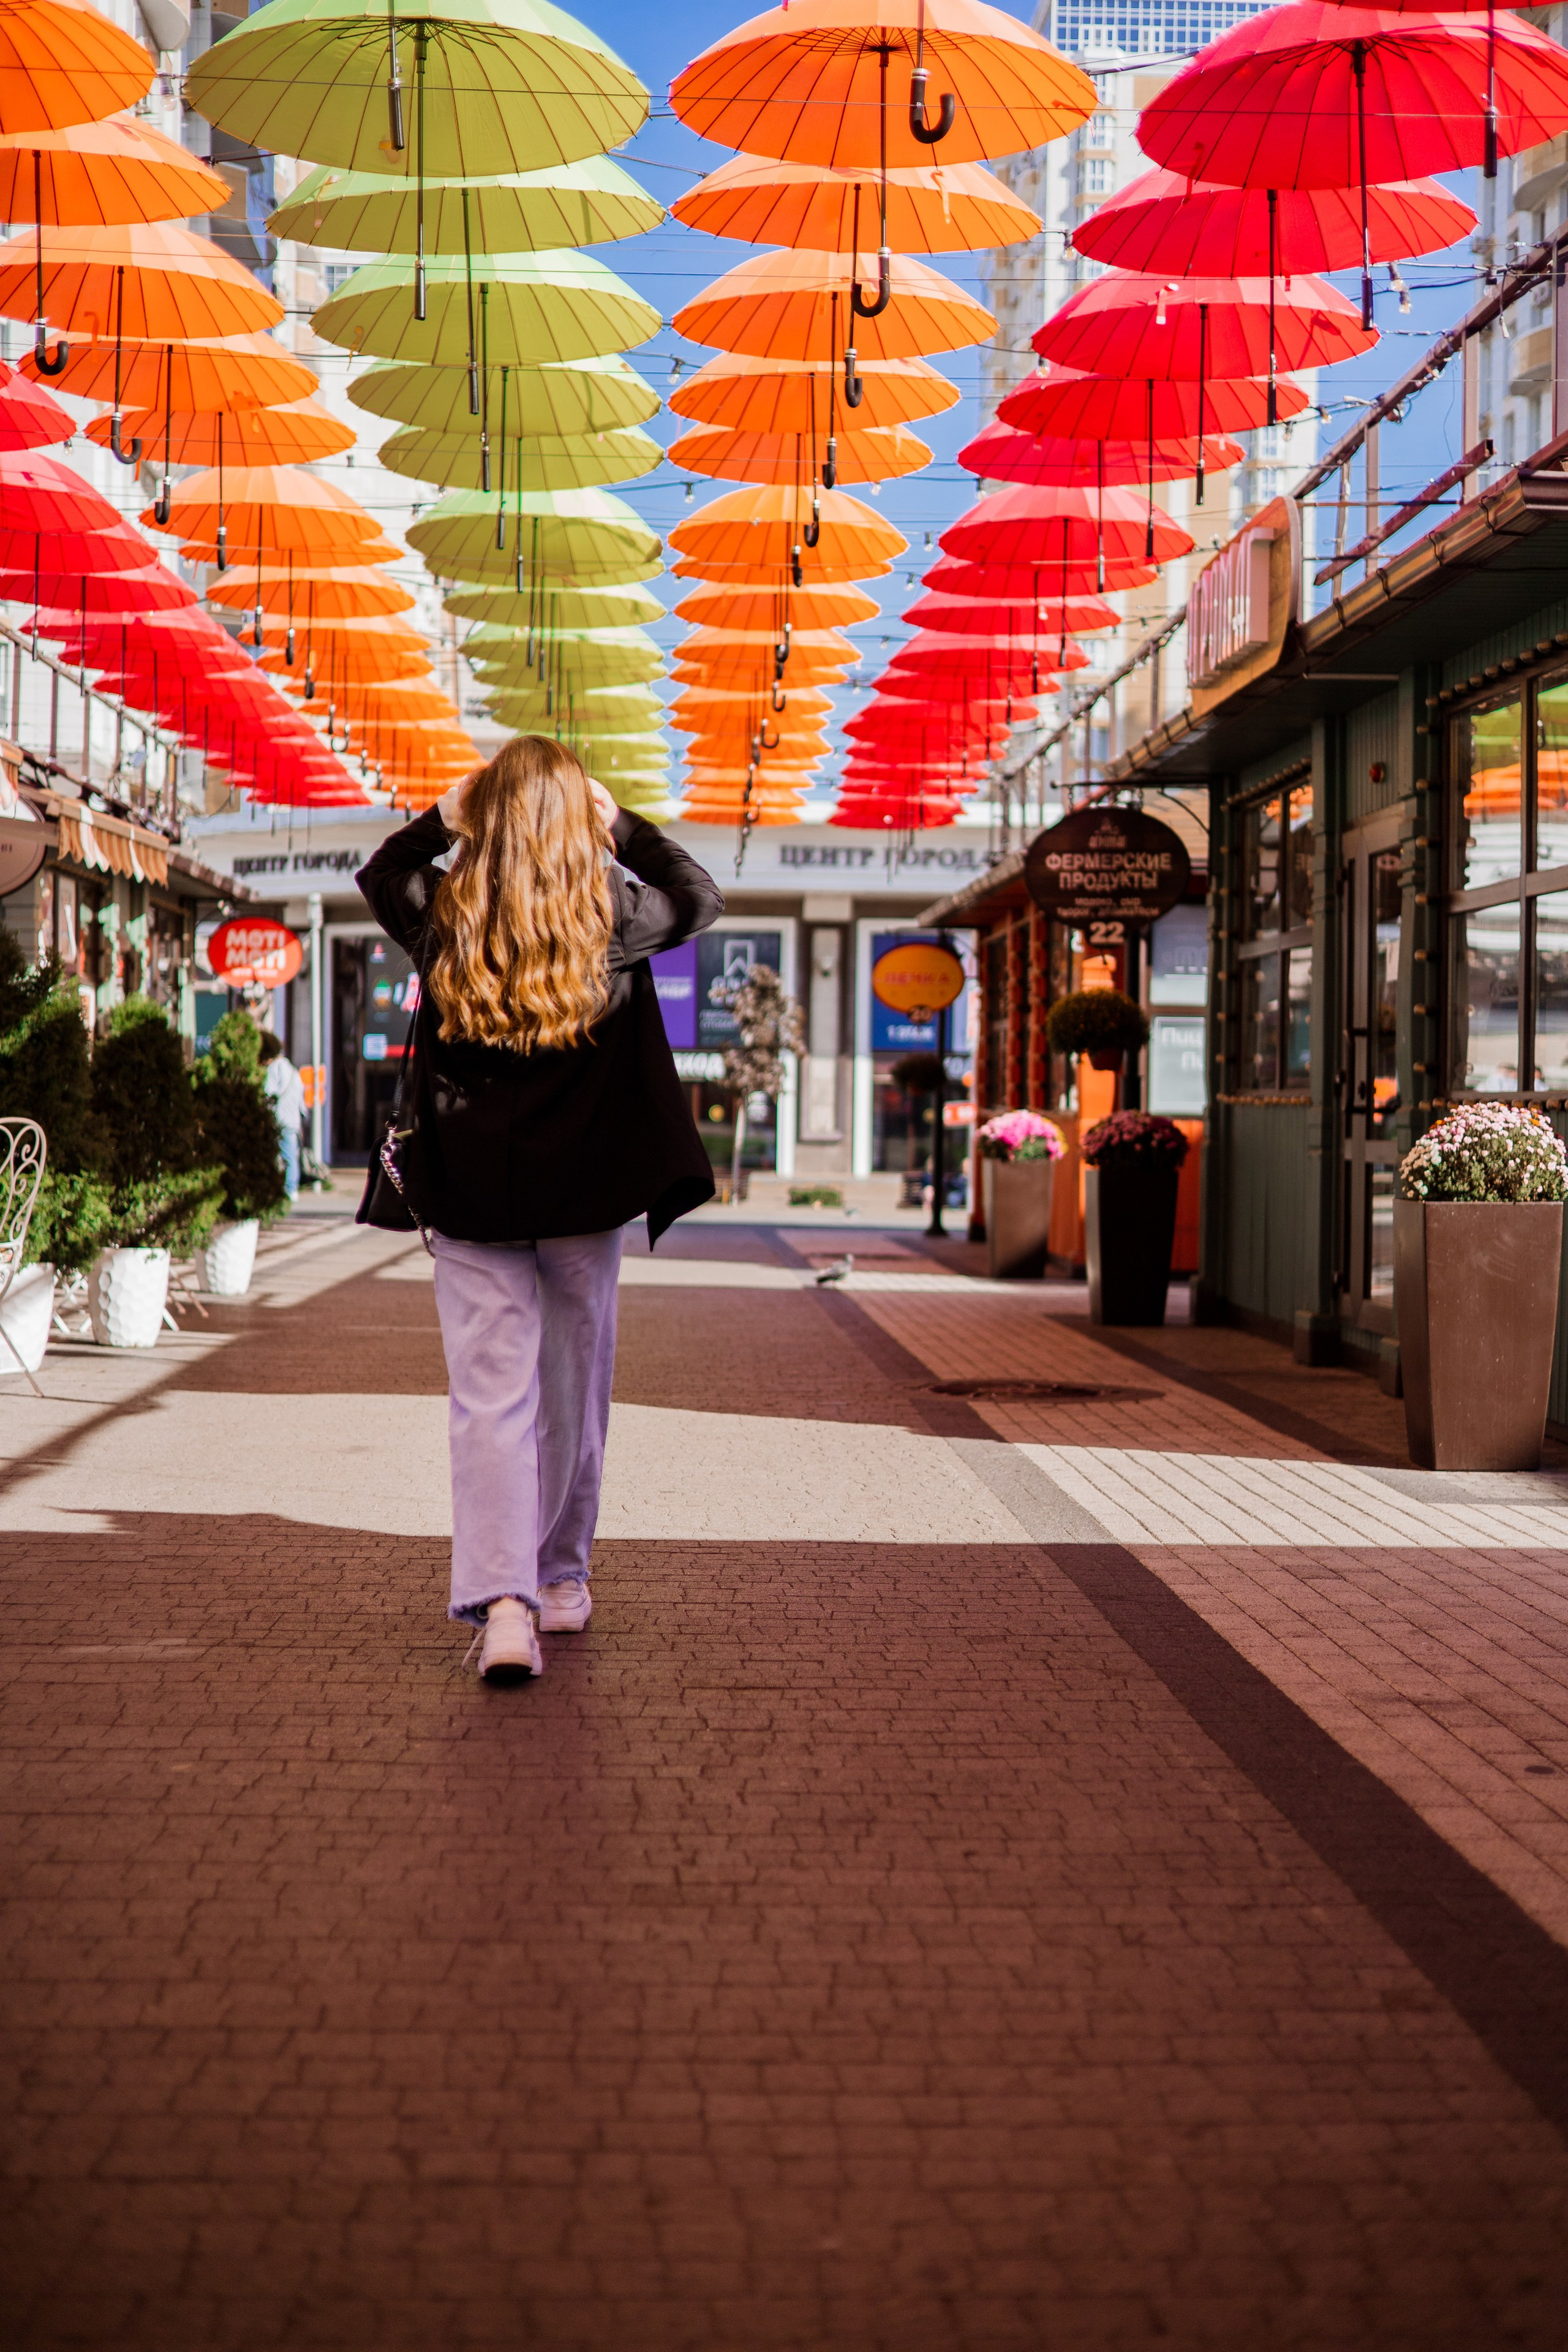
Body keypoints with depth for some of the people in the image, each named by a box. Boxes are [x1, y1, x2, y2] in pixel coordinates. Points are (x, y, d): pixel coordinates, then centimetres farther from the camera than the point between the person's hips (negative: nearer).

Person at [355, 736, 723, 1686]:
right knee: (573, 1392, 14)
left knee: (489, 1397, -2)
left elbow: (380, 873, 18)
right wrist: (622, 824, 12)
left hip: (469, 1195, 0)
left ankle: (502, 1602, -15)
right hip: (585, 1197, 0)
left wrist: (443, 817, 13)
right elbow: (701, 897, 15)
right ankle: (561, 1581, 27)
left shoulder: (444, 918, -5)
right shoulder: (616, 921, -7)